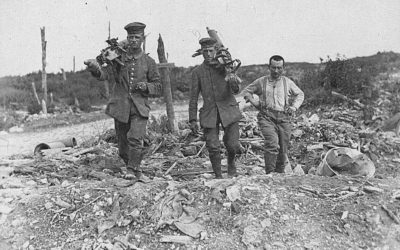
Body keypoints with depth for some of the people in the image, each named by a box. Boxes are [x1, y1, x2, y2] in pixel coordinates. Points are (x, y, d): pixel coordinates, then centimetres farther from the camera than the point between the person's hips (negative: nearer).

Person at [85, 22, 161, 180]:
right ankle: (134, 170, 31)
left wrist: (146, 86, -12)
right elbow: (106, 74, -12)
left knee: (136, 139, -23)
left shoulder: (148, 62, 5)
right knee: (123, 145, 10)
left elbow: (158, 89, 9)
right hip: (120, 108, 2)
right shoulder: (118, 57, 4)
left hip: (139, 109, -1)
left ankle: (133, 170, -9)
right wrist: (96, 69, -34)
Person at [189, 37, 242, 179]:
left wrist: (233, 83, -29)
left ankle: (231, 162, 28)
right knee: (213, 148, -4)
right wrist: (192, 120, 1)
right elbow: (193, 97, 5)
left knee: (233, 145, -6)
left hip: (229, 110, 0)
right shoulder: (197, 72, 3)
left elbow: (236, 91, -5)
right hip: (209, 114, 1)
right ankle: (218, 176, 15)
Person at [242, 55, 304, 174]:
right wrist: (254, 102, 5)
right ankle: (269, 173, -21)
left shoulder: (287, 82, 13)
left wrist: (294, 107, 10)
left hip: (283, 119, 3)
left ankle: (280, 174, 23)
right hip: (266, 117, -3)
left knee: (283, 151, 6)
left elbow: (300, 94, 26)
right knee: (272, 143, -26)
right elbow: (246, 91, 20)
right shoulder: (261, 81, 8)